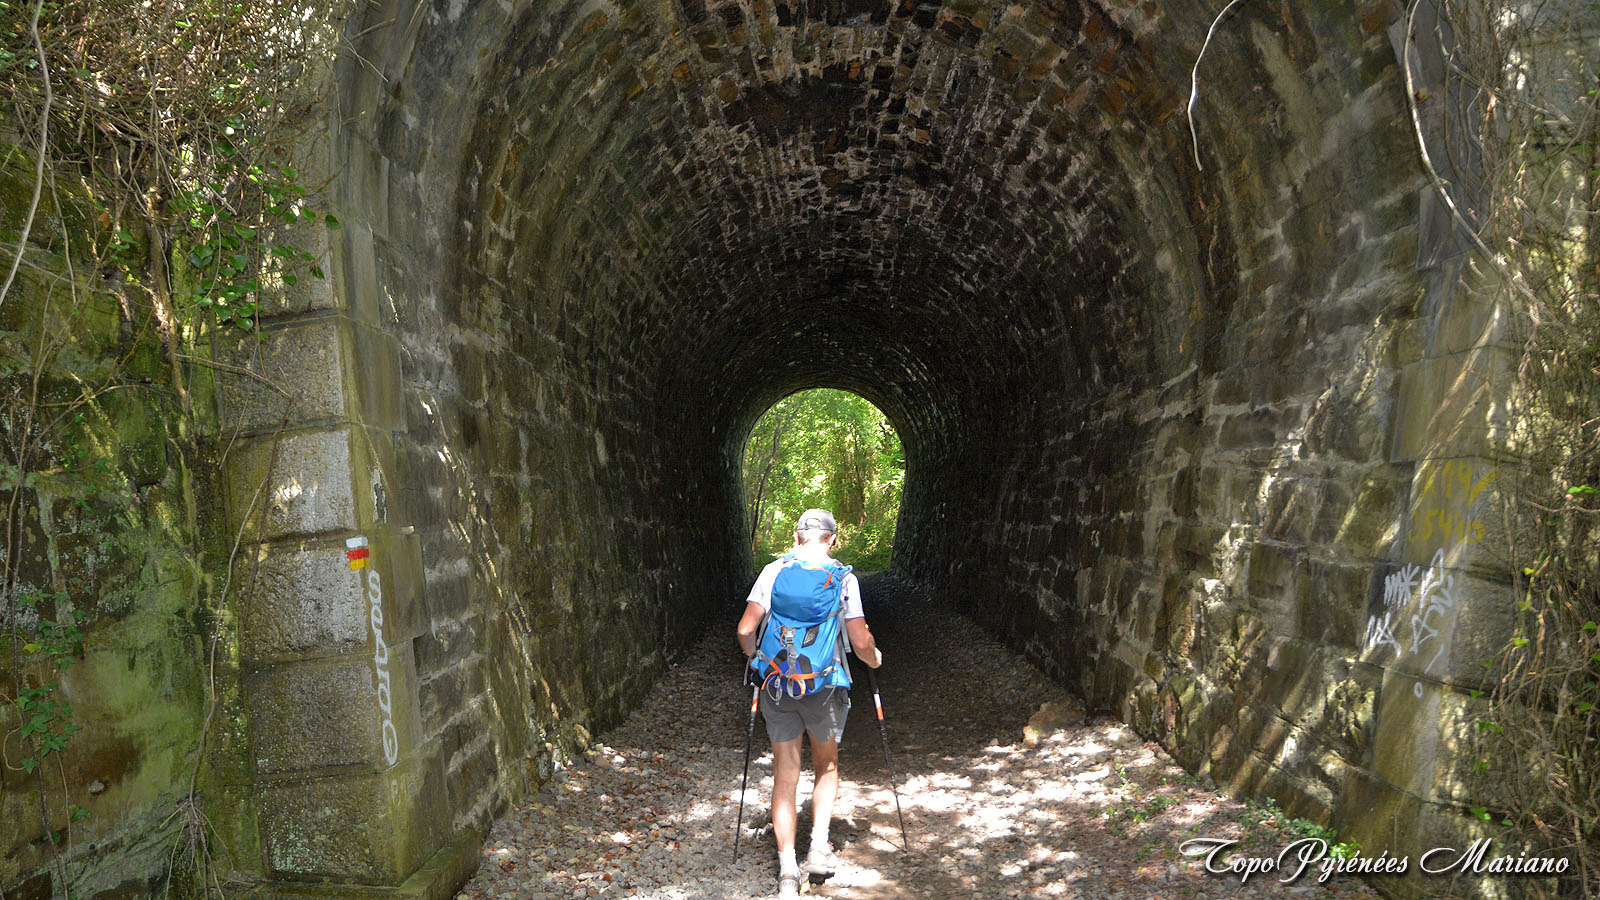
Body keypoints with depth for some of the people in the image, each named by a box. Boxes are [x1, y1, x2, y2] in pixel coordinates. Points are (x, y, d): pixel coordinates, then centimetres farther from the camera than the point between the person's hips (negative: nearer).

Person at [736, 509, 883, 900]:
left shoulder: (773, 571, -1)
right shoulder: (843, 577, -6)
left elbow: (746, 630, -3)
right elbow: (860, 642, -7)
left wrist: (756, 659, 17)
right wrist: (873, 658, 15)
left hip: (776, 685, 1)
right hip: (824, 685, -1)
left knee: (785, 775, 10)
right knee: (827, 766, 22)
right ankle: (819, 847, 16)